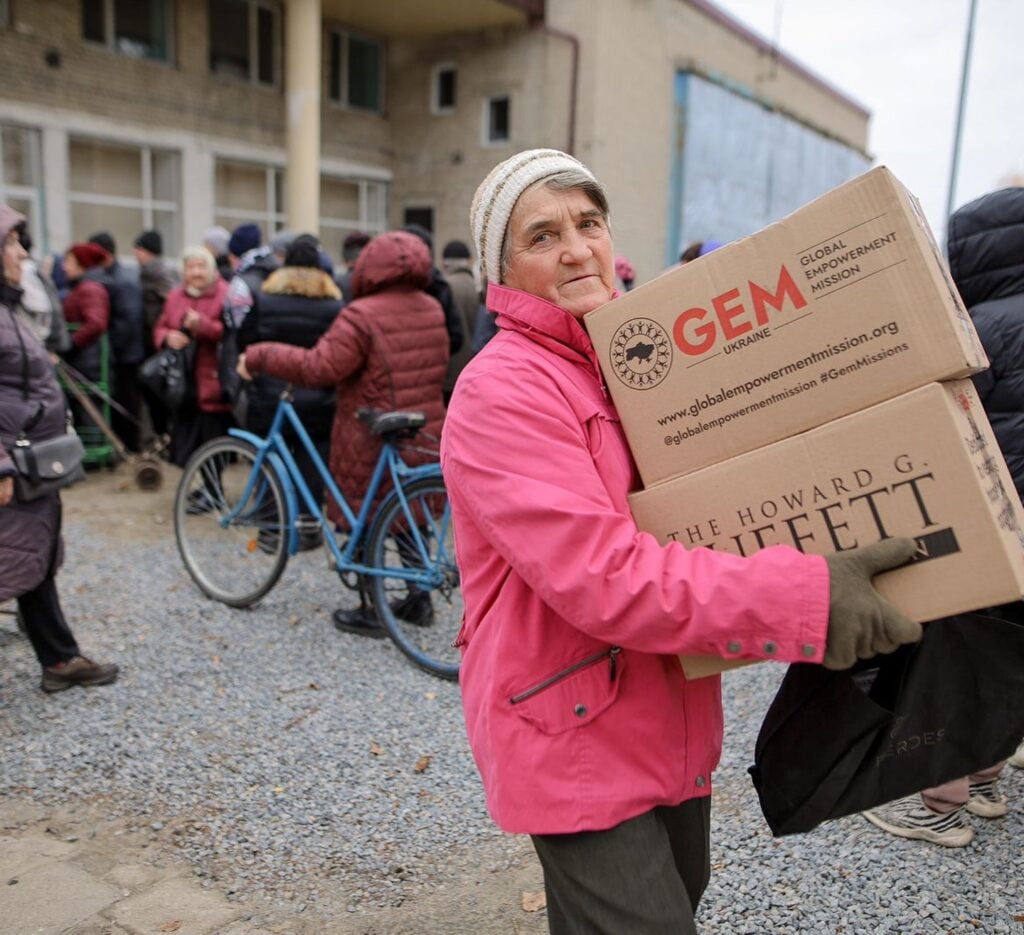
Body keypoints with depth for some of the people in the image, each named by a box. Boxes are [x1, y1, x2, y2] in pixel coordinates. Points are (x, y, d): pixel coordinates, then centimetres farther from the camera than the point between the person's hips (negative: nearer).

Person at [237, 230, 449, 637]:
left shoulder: (363, 316, -17)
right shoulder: (432, 310, 4)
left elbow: (318, 367, -24)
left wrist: (259, 356, -15)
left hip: (372, 444, -6)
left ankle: (370, 612, 13)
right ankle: (419, 597, 28)